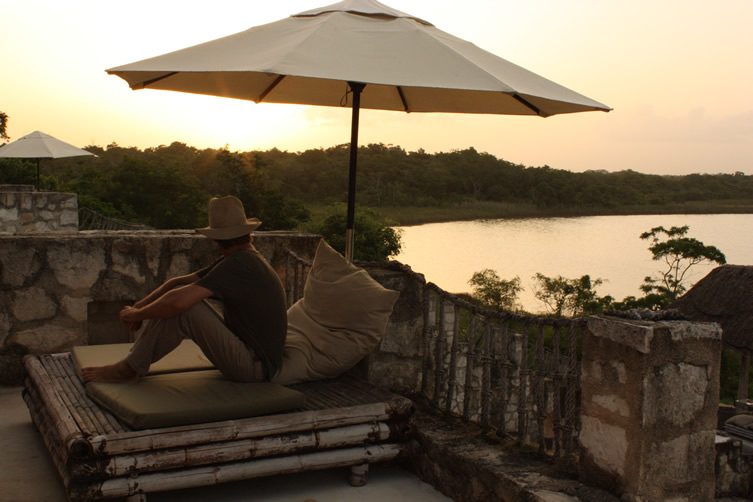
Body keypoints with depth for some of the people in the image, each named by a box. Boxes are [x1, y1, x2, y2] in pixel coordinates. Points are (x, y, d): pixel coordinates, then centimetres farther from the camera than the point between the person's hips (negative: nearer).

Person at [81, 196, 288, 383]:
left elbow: (177, 302, -29)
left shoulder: (237, 265, -21)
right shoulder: (249, 259, 9)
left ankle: (130, 369, -4)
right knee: (180, 293, 7)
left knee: (181, 307, -22)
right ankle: (133, 362, 6)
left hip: (254, 366, -9)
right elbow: (178, 283, 11)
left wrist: (136, 315, -11)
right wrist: (140, 306, -1)